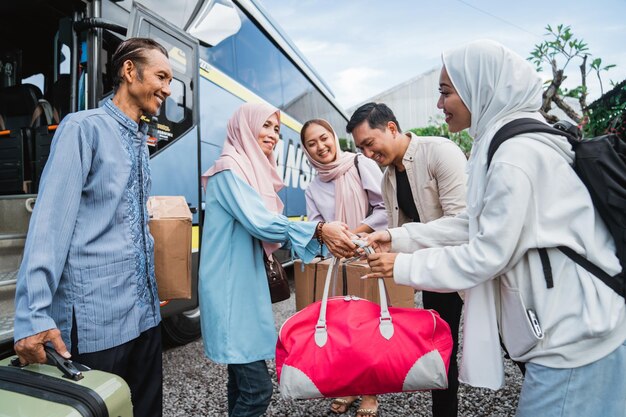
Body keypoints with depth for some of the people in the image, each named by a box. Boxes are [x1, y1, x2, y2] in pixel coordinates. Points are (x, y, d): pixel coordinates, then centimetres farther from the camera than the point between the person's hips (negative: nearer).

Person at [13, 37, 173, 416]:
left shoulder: (140, 141, 13)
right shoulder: (84, 128, -9)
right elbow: (52, 221, -15)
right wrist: (35, 315, -19)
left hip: (145, 310, 7)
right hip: (97, 315, -7)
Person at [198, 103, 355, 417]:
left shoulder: (253, 170, 15)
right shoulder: (229, 169, -13)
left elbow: (266, 228, 10)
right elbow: (260, 223, -25)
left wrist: (321, 238, 0)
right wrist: (319, 230, -26)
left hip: (246, 281, 9)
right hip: (231, 285, -9)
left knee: (243, 377, 18)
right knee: (256, 388, -5)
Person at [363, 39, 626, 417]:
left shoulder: (516, 154, -23)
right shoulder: (507, 140, 8)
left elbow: (487, 255, -22)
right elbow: (478, 225, 9)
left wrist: (404, 266, -11)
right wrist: (399, 238, 4)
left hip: (573, 334, -9)